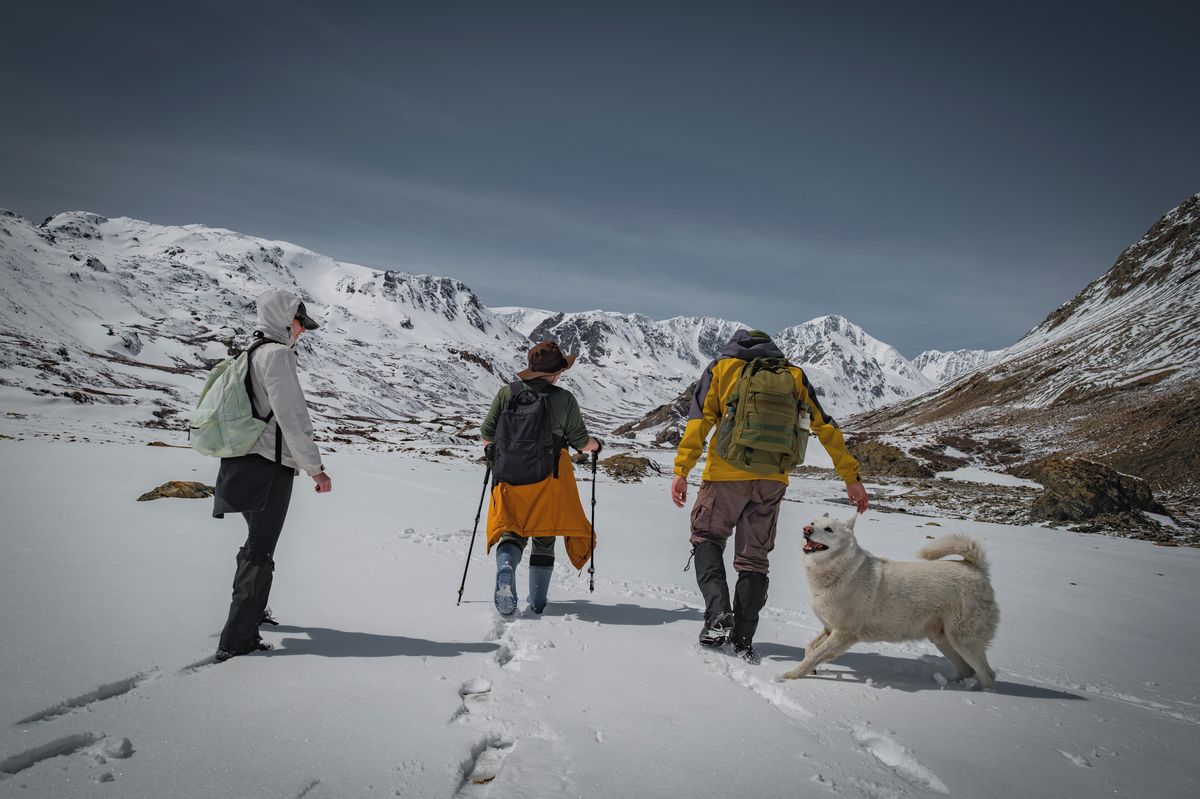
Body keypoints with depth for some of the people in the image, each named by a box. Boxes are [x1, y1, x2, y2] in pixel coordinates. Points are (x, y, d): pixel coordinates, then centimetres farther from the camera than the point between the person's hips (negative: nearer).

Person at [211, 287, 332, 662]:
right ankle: (236, 641, -2)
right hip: (271, 466, -10)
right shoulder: (278, 353, -13)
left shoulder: (251, 353, 15)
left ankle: (251, 613, 43)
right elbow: (291, 416, -18)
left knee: (257, 543, 25)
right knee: (260, 553, -4)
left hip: (247, 462, 10)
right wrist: (315, 467, -14)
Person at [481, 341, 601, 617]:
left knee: (511, 531, 14)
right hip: (549, 480, -1)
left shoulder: (506, 392, 0)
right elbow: (581, 442, 0)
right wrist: (596, 444, 22)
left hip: (508, 480, 1)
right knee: (544, 537, 15)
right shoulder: (564, 399, -5)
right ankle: (537, 601, 16)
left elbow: (486, 434, 4)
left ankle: (505, 568, -18)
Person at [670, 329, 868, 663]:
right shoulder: (793, 374, 14)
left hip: (726, 473, -2)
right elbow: (826, 427, 10)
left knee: (706, 537, 16)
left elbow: (699, 420, -6)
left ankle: (718, 613, -4)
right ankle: (743, 641, 12)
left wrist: (681, 470, -9)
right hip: (772, 480, 3)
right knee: (754, 556, 12)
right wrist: (851, 477, 12)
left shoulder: (721, 367, 7)